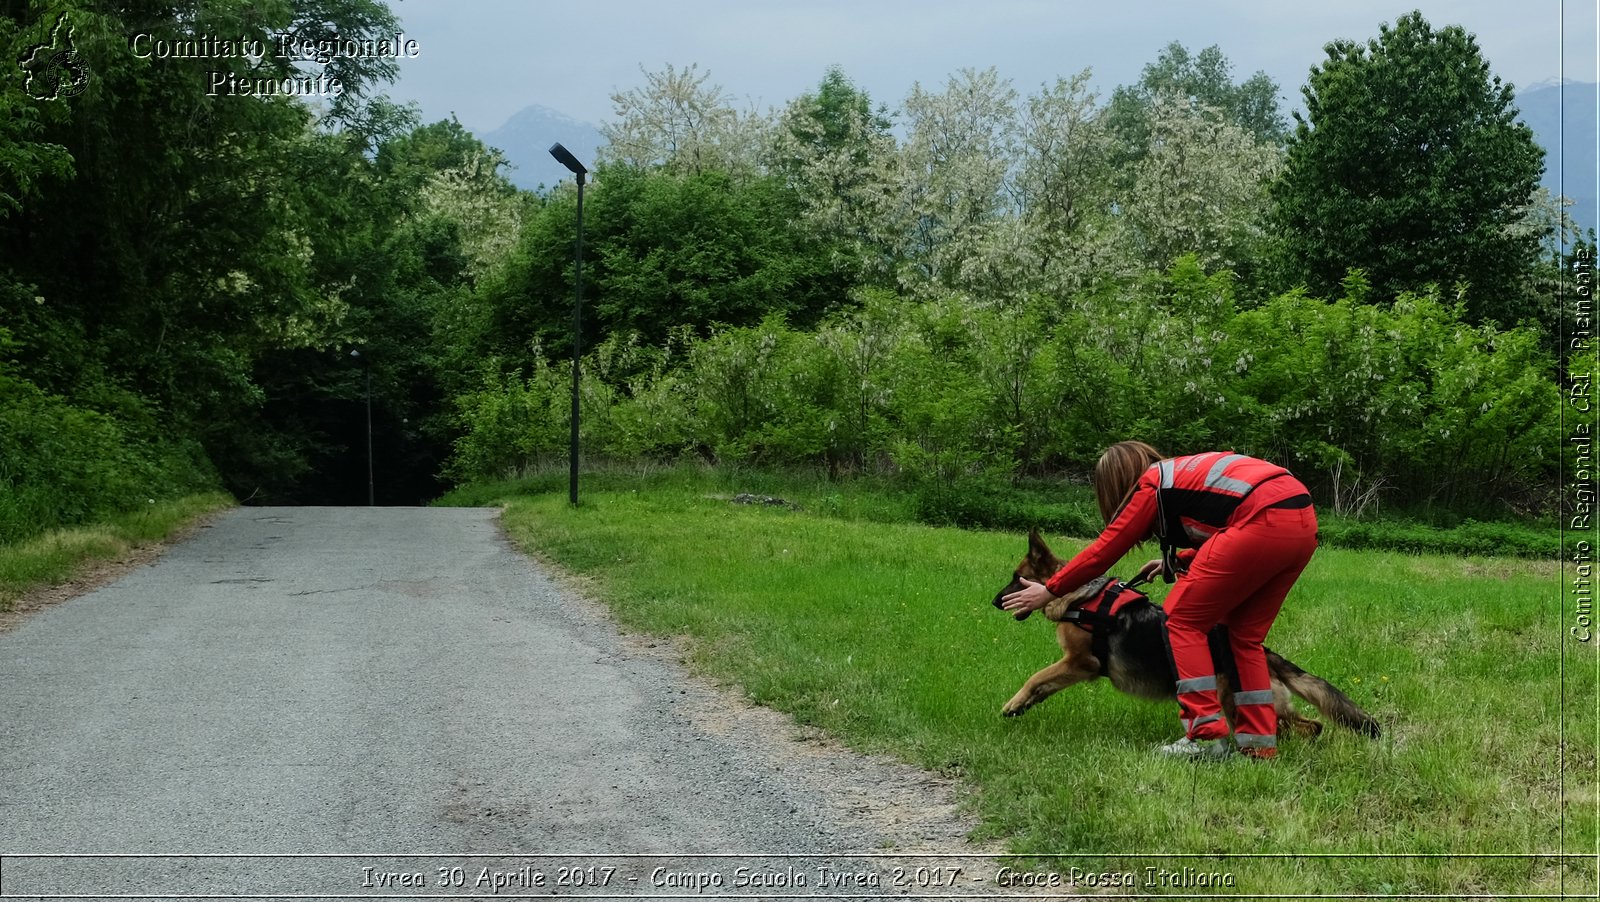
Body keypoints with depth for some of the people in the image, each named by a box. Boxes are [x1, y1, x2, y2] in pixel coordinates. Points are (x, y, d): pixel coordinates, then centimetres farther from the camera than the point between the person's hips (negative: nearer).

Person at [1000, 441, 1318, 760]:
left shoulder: (1152, 484, 9)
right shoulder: (1183, 471, 31)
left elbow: (1104, 549, 12)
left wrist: (1049, 590, 19)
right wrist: (1176, 562, 44)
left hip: (1264, 521, -9)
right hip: (1304, 521, 9)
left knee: (1184, 620, 4)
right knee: (1244, 633, 19)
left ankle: (1207, 736, -3)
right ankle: (1259, 740, 15)